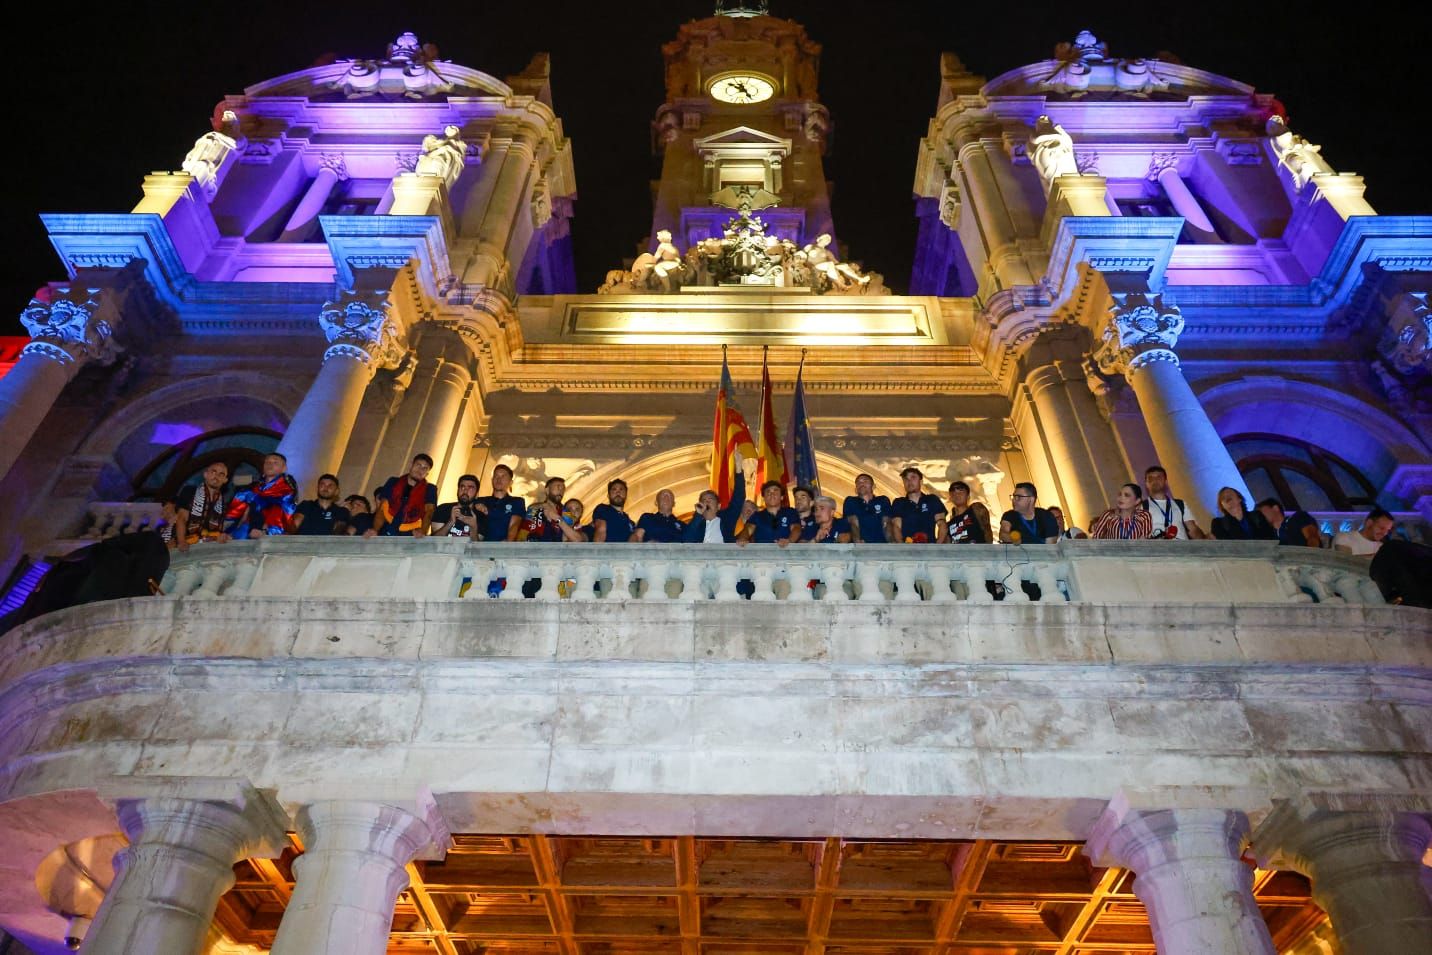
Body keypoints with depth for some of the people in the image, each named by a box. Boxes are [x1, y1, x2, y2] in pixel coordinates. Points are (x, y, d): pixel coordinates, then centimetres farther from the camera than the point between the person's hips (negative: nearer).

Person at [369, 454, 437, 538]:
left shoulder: (429, 490, 8)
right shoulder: (393, 482, 14)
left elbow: (428, 513, -8)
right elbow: (382, 510, 9)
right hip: (385, 535, 2)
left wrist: (422, 532, -29)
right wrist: (375, 530, -11)